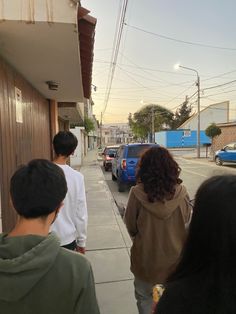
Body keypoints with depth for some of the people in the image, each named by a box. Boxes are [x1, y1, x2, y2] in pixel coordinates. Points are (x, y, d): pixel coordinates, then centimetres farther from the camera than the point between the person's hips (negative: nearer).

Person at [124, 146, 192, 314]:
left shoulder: (137, 193, -23)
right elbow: (186, 220, 1)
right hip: (175, 257, 3)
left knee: (146, 300, 22)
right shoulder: (181, 192, -17)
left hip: (146, 258, -2)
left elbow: (131, 227, -9)